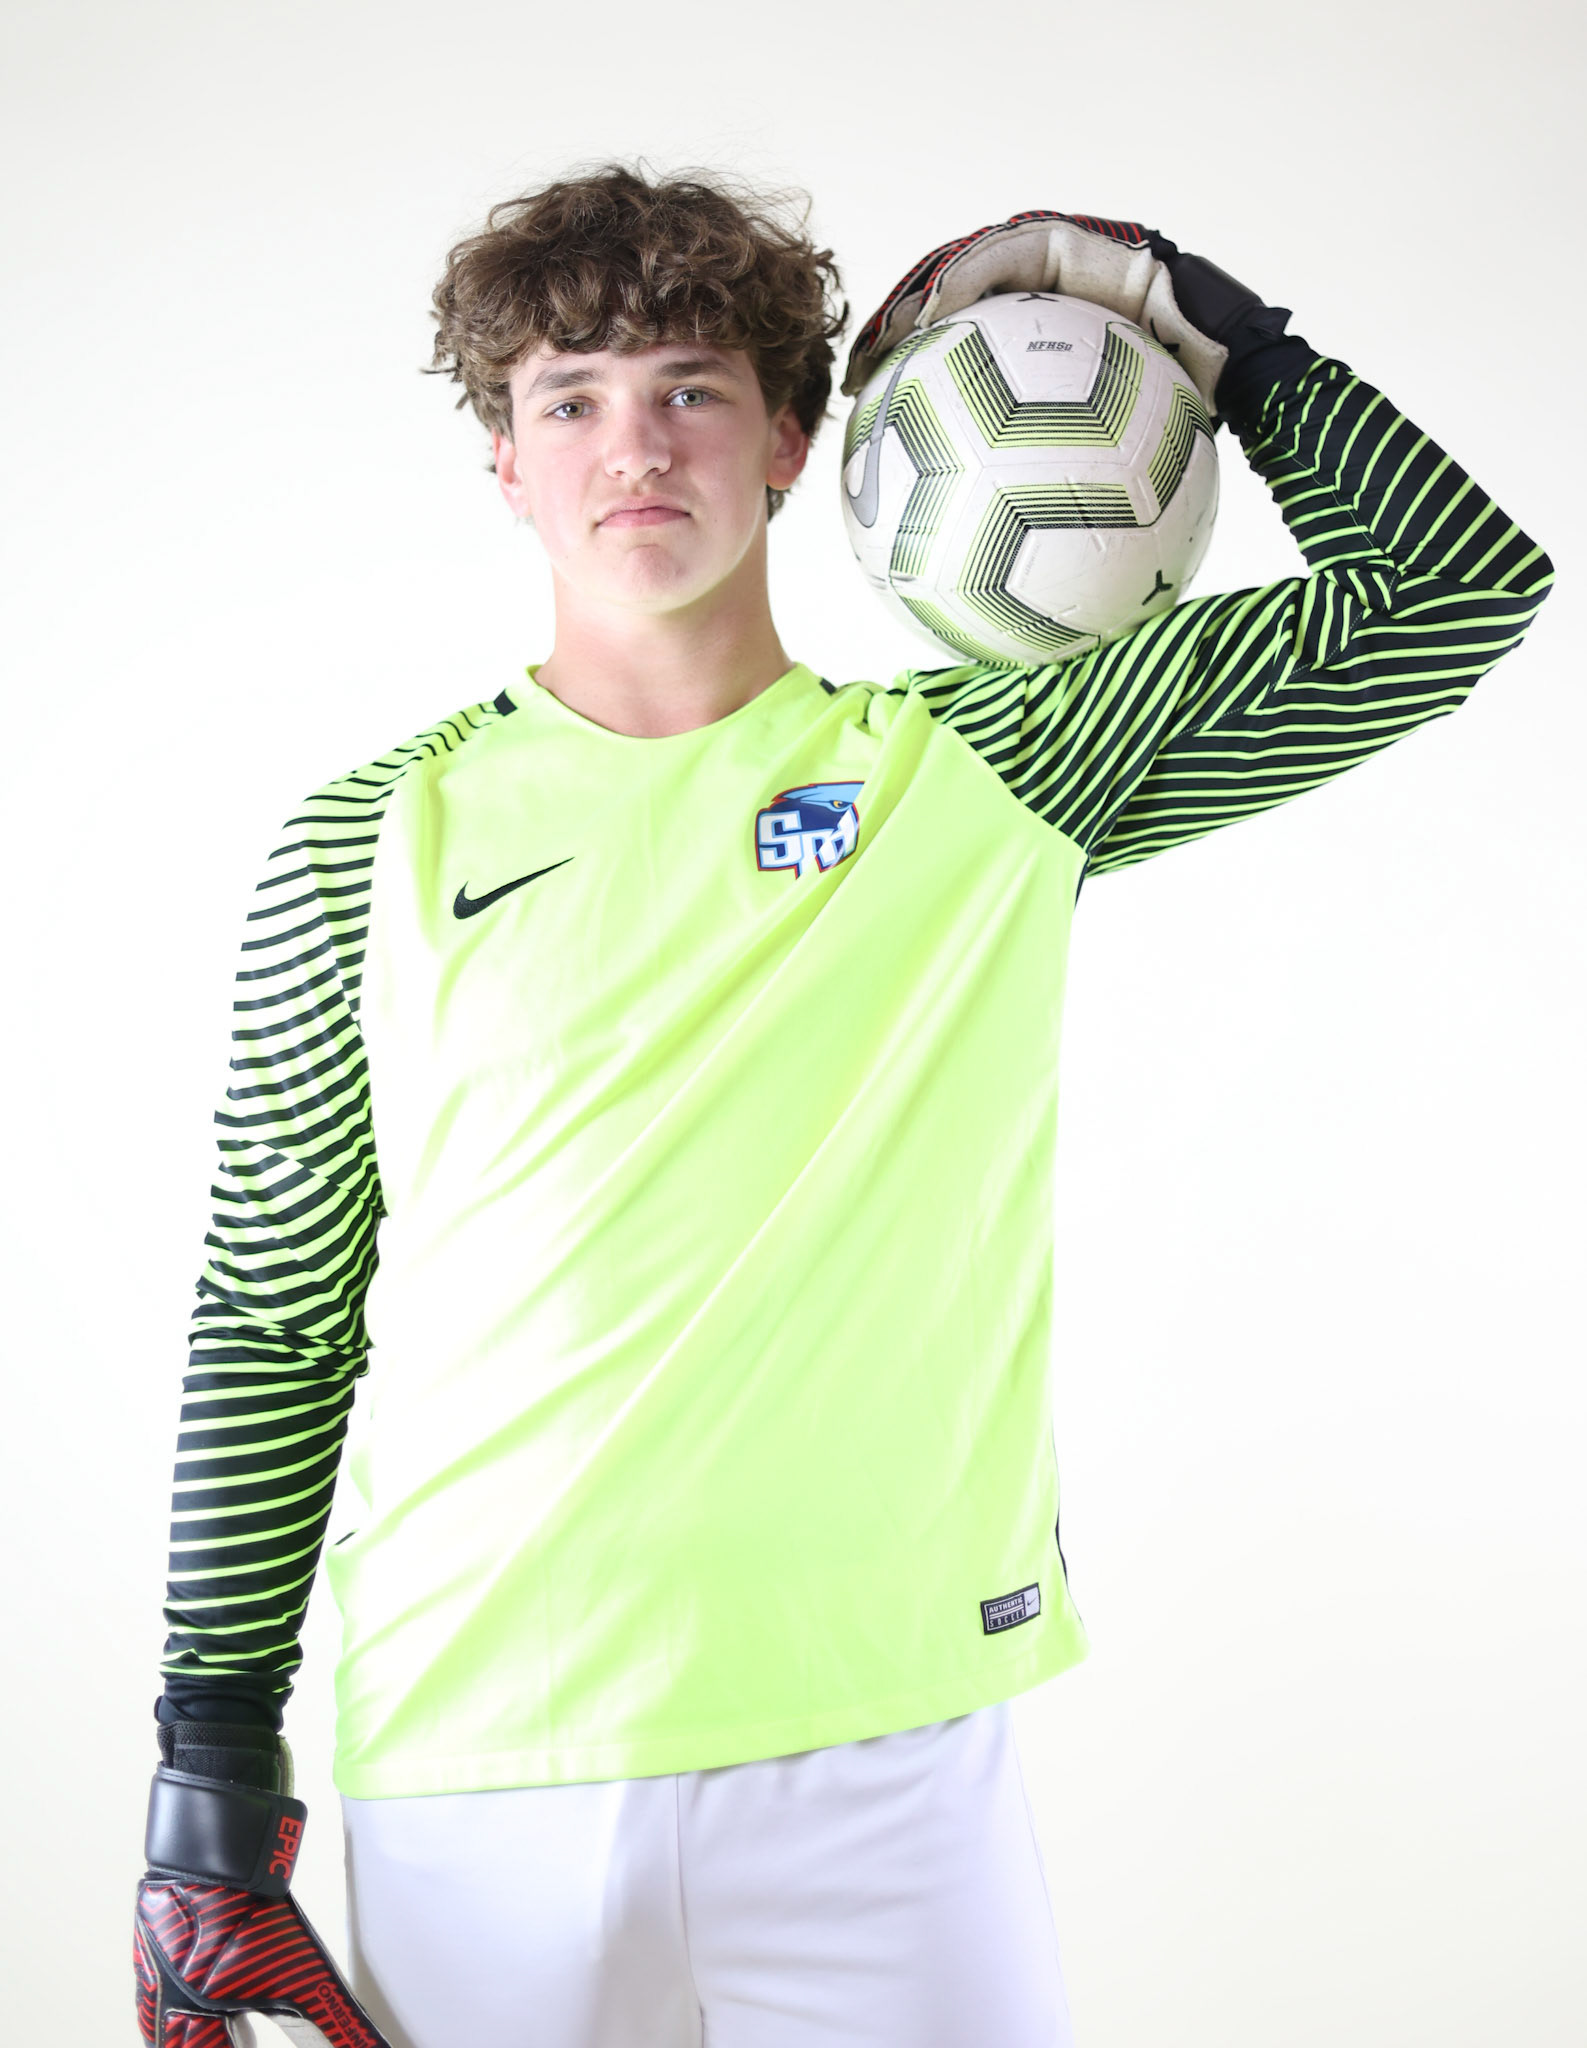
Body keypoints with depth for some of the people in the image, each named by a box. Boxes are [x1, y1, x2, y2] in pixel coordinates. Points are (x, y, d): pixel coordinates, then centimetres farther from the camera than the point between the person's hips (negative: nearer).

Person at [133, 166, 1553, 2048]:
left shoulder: (986, 767, 4)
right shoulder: (376, 839, 4)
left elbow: (1451, 587, 6)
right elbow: (272, 1323, 7)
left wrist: (1189, 317, 6)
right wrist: (213, 1762, 4)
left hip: (883, 1757, 0)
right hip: (467, 1783, 0)